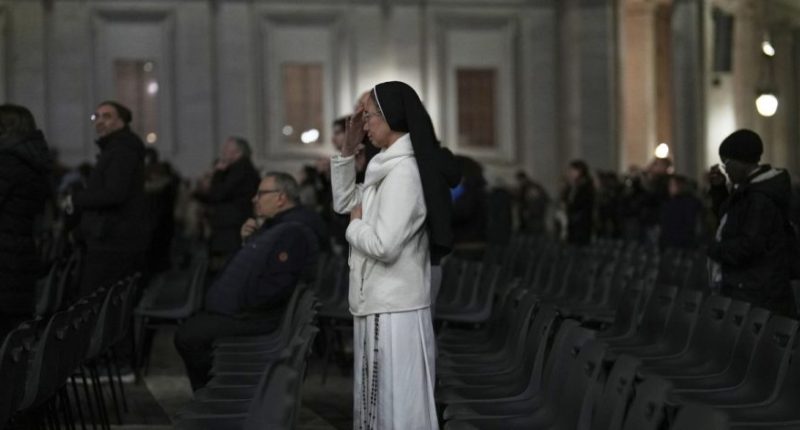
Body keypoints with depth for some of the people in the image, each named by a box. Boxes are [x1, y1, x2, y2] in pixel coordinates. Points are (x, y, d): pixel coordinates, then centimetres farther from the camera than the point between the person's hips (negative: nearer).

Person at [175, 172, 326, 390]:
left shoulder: (293, 232, -19)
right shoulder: (274, 227, 18)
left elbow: (275, 287, -27)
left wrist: (240, 304, -18)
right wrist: (247, 241, 8)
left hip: (254, 318, -11)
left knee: (188, 337, -17)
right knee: (189, 328, 19)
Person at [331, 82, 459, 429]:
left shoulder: (404, 171, -17)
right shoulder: (388, 168, 14)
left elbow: (384, 245, -24)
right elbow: (343, 202, 22)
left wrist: (356, 223, -3)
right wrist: (349, 145, 12)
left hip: (394, 312, -10)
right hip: (378, 307, 10)